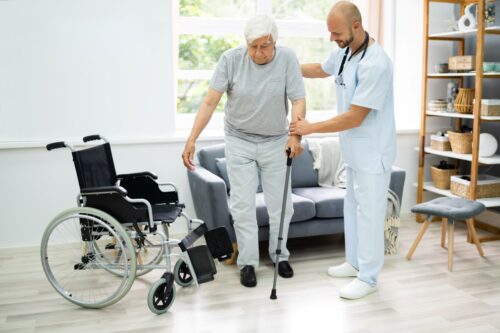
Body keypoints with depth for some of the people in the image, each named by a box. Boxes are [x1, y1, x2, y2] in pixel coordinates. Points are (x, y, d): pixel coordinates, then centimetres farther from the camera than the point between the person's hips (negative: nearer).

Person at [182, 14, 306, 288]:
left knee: (280, 203, 9)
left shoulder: (287, 58, -14)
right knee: (243, 205, 1)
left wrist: (296, 135, -36)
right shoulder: (231, 59, -15)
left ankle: (280, 255, 29)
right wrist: (191, 140, -24)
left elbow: (298, 101, -19)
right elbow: (210, 102, -17)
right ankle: (247, 262, 14)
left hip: (276, 142, 1)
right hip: (239, 141, -1)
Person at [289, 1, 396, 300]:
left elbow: (354, 118, -26)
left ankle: (368, 278, 13)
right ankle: (355, 262, 34)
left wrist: (311, 128, -18)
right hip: (354, 150, 9)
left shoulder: (375, 64, -27)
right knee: (352, 207, 18)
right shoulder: (345, 51, 2)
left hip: (373, 153, -9)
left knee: (369, 213, 0)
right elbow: (322, 70, 25)